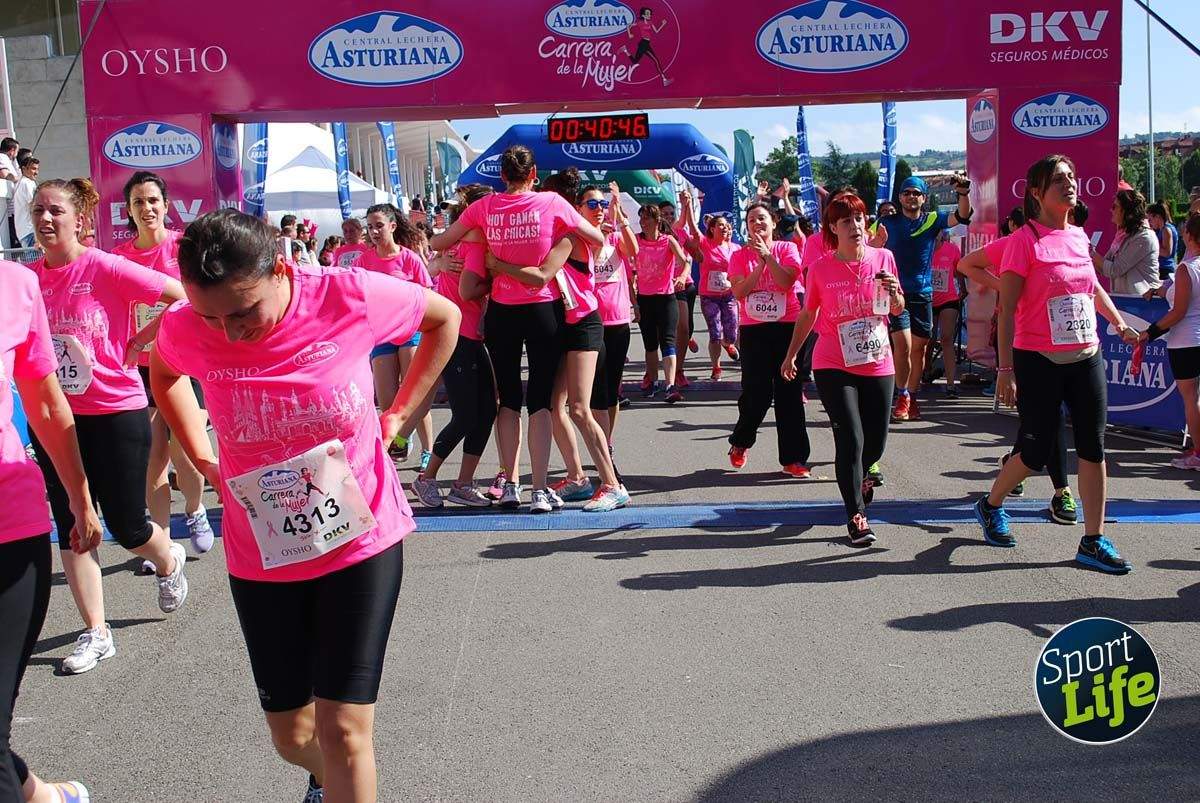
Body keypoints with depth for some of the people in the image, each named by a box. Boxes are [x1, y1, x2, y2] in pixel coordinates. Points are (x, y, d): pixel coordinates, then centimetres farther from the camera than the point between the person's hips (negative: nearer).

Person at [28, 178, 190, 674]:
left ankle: (168, 562, 37)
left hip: (116, 413, -5)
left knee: (126, 526, 2)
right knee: (71, 527, 7)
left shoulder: (106, 269, -12)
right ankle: (95, 633, 18)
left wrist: (140, 341, -11)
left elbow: (183, 297, -12)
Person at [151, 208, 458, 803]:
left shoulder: (350, 297, -19)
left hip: (360, 538, -2)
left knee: (343, 727, -7)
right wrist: (202, 457, 4)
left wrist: (397, 414, -2)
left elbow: (444, 318, 1)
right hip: (261, 554, 3)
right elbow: (163, 373, 14)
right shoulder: (186, 329, -13)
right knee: (291, 735, 14)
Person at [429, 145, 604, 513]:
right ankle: (540, 491, 0)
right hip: (544, 311, -2)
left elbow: (437, 243, 5)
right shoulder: (551, 203, -7)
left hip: (502, 313, 2)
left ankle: (511, 486, 15)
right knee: (540, 399, 3)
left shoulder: (485, 207, -2)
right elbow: (598, 239, 1)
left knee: (508, 398, 14)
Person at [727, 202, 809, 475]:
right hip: (753, 330, 0)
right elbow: (739, 291, -9)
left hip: (787, 327, 0)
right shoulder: (740, 255, 4)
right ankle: (740, 442, 26)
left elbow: (786, 281, -13)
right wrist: (760, 263, -13)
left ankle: (793, 458, 8)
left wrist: (766, 254, -13)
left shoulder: (787, 248, 3)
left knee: (789, 394, 2)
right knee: (756, 393, -1)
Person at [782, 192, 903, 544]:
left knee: (875, 444, 13)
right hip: (834, 367, -3)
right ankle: (856, 516, 0)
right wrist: (790, 355, 13)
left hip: (878, 365, 3)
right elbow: (807, 315, 9)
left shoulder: (883, 258, -1)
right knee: (851, 440, -11)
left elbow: (897, 310, 10)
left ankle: (858, 476, 48)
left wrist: (894, 294, -13)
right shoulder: (820, 268, -5)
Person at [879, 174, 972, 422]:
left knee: (919, 349, 7)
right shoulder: (888, 222, 3)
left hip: (923, 293, 2)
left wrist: (964, 194, -29)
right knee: (903, 345, -15)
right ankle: (902, 396, -1)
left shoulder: (932, 220, 4)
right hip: (896, 292, -2)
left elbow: (962, 217, -11)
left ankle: (912, 398, 20)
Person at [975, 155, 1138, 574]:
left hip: (1086, 357, 6)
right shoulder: (1025, 239, -11)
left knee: (1093, 447, 3)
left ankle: (1093, 541, 11)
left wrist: (1119, 323, 20)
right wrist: (1005, 370, -18)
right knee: (1037, 450, 2)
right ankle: (990, 504, 29)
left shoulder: (1078, 235, 8)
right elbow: (1007, 308, -14)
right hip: (1039, 362, -6)